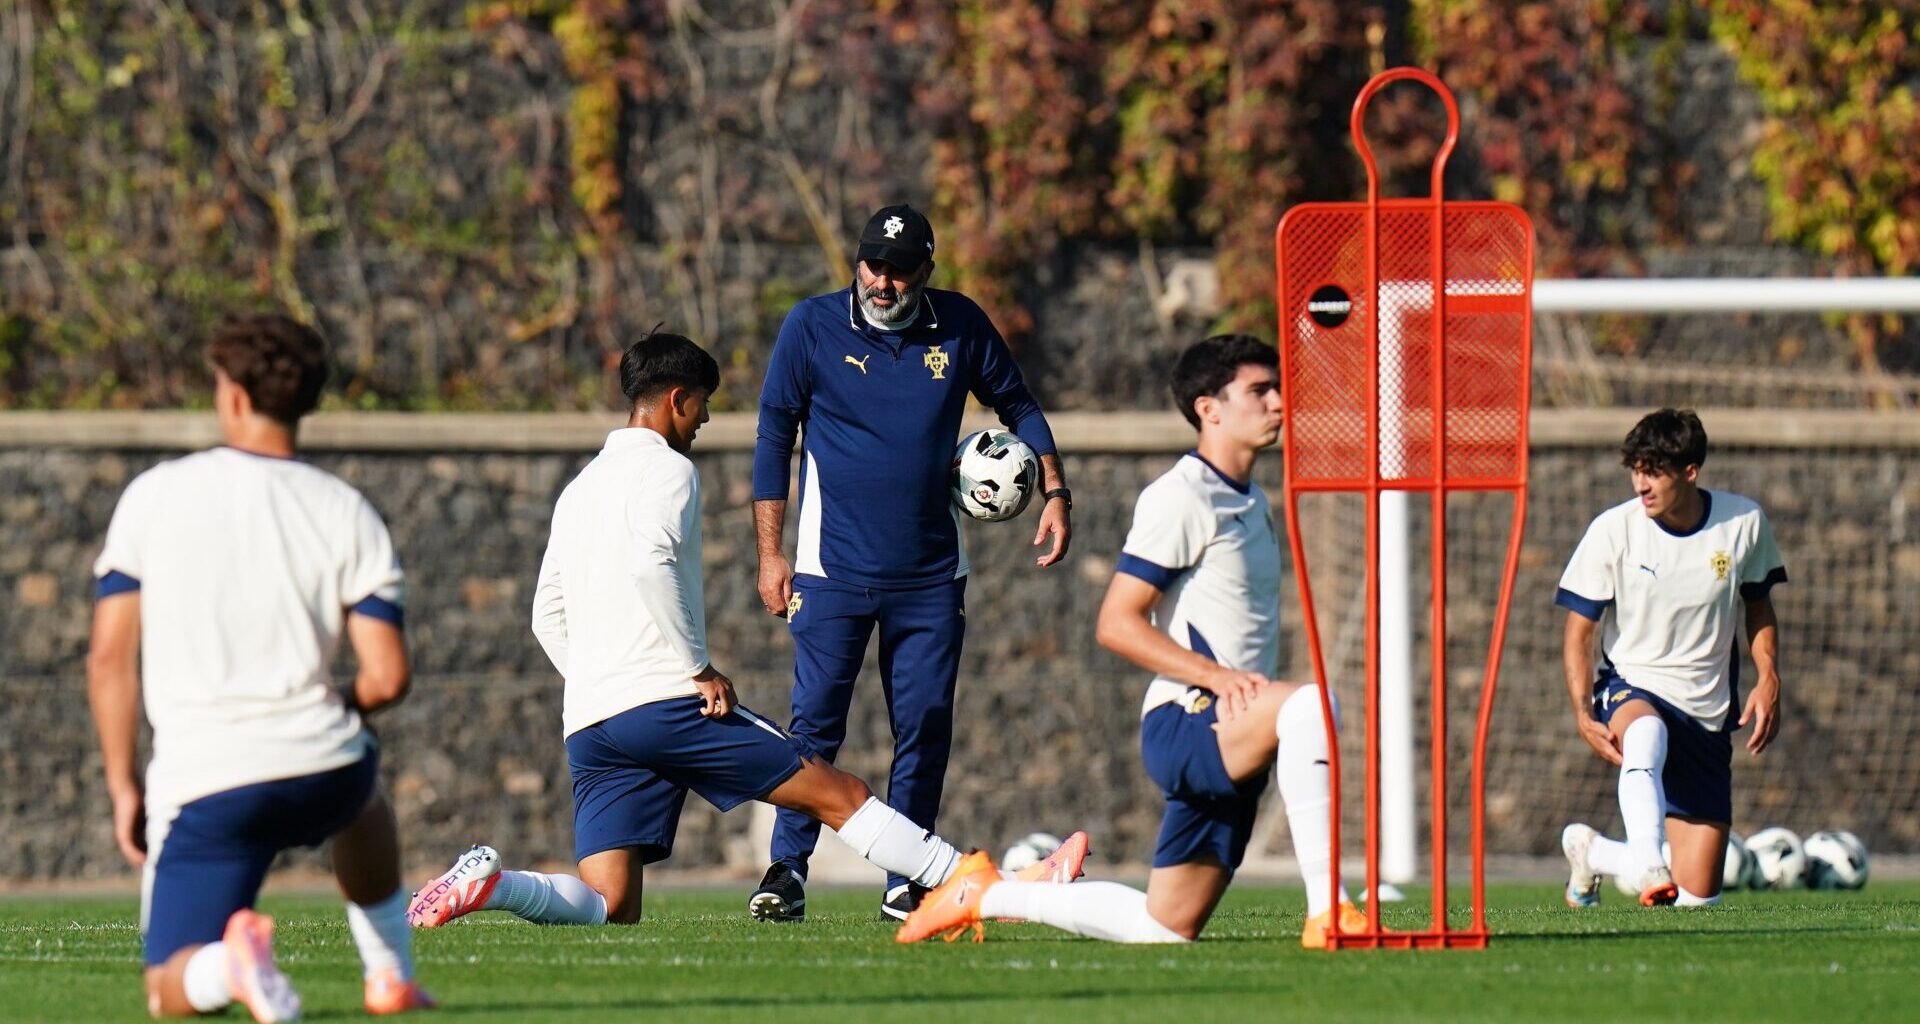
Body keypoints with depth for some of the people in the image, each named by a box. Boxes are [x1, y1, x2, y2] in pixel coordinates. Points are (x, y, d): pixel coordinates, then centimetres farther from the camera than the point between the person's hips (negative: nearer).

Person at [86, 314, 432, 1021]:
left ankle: (232, 963, -27)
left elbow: (109, 657, 0)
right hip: (320, 769, 2)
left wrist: (122, 785, 8)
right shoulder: (348, 516, 2)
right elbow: (386, 677, -4)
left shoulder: (153, 496, 1)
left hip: (200, 784, -2)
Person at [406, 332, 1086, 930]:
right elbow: (649, 564, -20)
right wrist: (700, 670, -16)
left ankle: (490, 883, -18)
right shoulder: (666, 469, -2)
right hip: (665, 702, -7)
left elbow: (547, 616, 23)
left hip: (586, 721, 7)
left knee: (609, 908, 2)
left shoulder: (579, 489, 23)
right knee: (839, 795, -3)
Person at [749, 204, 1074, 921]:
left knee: (926, 727, 1)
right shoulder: (813, 326, -3)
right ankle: (787, 871, -4)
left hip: (930, 576, 2)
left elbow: (1017, 406, 17)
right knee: (815, 721, -9)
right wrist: (770, 554, -1)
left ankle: (906, 883, 7)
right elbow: (774, 439, 2)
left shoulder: (961, 327, 2)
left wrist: (1053, 492, 6)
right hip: (834, 570, -2)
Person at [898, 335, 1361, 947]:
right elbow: (1116, 624, -16)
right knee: (1310, 705, -37)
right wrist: (1216, 676, -23)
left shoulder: (1251, 501, 18)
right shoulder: (1180, 498, -10)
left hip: (1229, 741, 9)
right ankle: (1327, 911, -42)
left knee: (1165, 928, 9)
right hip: (1183, 725, -9)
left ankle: (989, 894, 25)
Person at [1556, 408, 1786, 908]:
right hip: (1632, 686, -3)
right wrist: (1583, 713, -19)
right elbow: (1579, 630, -4)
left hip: (1707, 712, 3)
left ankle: (1593, 851, 28)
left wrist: (1769, 679, -4)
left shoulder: (1744, 522, -3)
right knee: (1646, 733, -44)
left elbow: (1758, 608, 14)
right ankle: (1647, 865, -58)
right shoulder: (1613, 530, -10)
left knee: (1698, 896, 0)